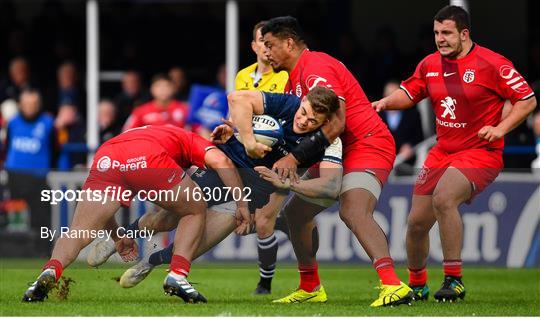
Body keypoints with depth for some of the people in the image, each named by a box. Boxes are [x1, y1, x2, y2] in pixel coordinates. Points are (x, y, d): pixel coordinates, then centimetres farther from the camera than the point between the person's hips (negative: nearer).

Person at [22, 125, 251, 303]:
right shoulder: (189, 141, 36)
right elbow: (220, 161, 13)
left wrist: (117, 236, 48)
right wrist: (242, 204, 15)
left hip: (105, 161, 3)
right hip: (148, 159, -3)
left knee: (77, 233, 8)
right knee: (195, 211, 22)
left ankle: (51, 270, -22)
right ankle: (178, 275, 6)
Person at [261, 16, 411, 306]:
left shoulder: (315, 68, -16)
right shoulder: (294, 79, 18)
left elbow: (336, 122, -25)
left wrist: (294, 157, -26)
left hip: (366, 144, -11)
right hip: (336, 154, 11)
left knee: (353, 211, -33)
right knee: (295, 212, 15)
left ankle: (392, 285, -47)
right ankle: (310, 288, 27)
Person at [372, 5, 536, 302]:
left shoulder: (491, 63, -10)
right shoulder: (430, 64, 6)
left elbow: (528, 100, -7)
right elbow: (409, 93, 20)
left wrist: (500, 128, -17)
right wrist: (386, 102, -1)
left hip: (480, 152, -6)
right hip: (442, 152, 6)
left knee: (443, 198, -32)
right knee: (416, 222, 3)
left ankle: (453, 280, -21)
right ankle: (417, 285, 29)